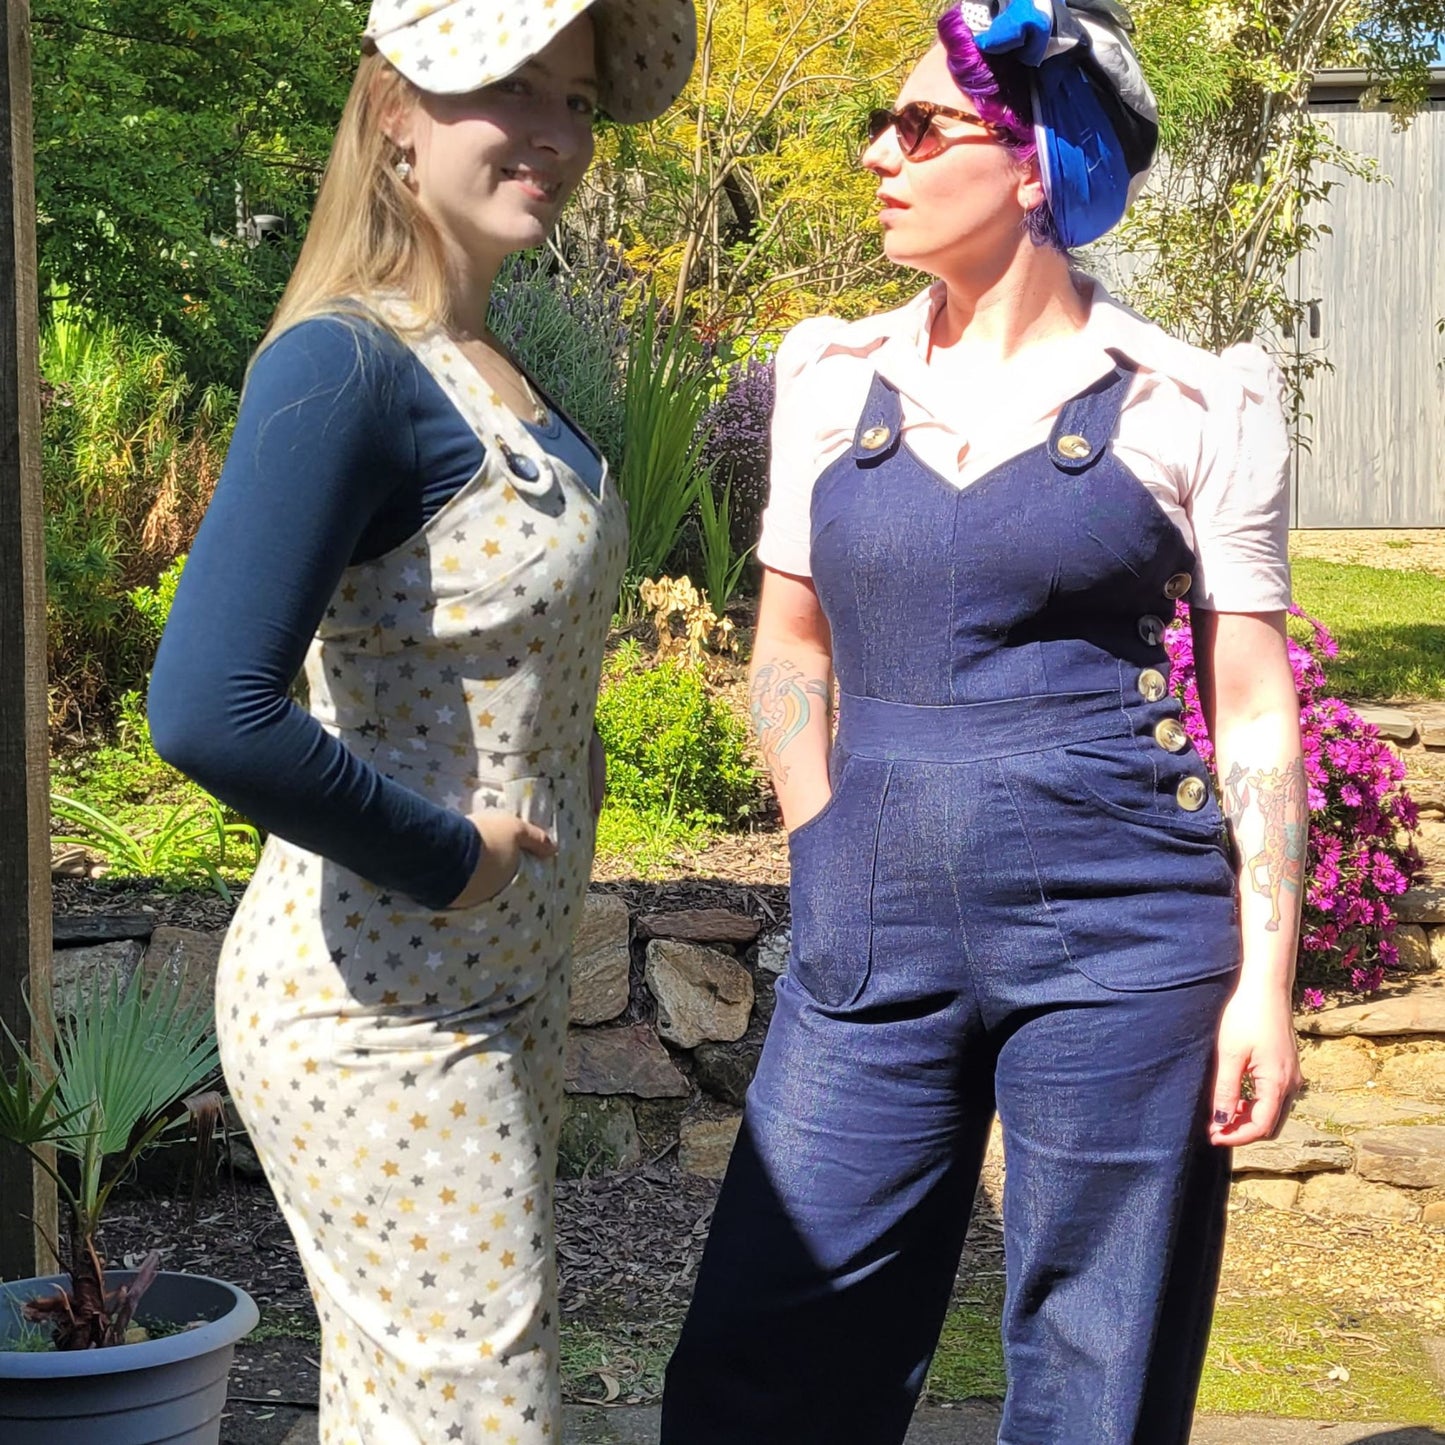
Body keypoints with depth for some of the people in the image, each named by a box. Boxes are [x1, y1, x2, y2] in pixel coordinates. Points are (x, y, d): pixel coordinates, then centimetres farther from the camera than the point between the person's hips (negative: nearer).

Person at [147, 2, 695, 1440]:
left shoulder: (485, 366, 9)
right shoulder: (346, 365, -20)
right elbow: (209, 712, -31)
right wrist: (450, 861, -20)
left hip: (492, 990, 9)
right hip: (382, 1018, -9)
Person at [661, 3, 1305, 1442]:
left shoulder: (1189, 406, -2)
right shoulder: (835, 380, 9)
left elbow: (1253, 707, 0)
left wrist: (1265, 977, -6)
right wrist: (840, 866, 6)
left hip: (1118, 940, -3)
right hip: (872, 946, 3)